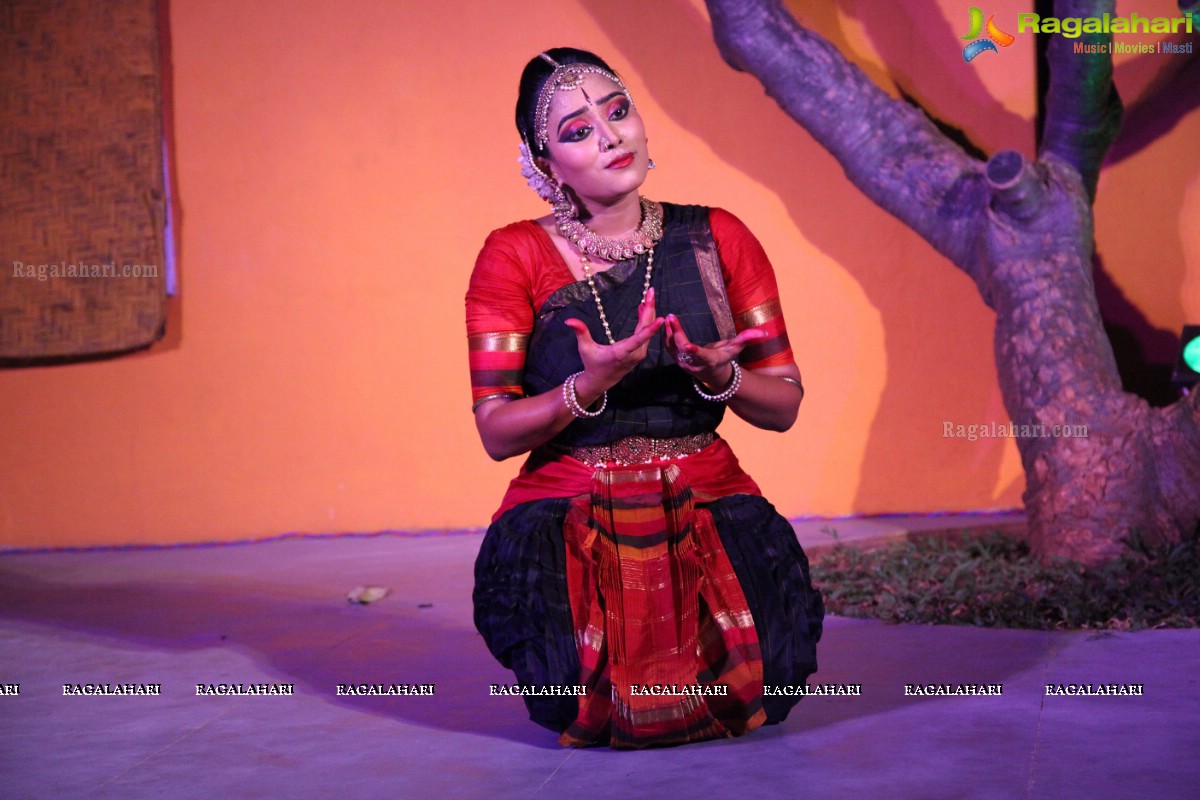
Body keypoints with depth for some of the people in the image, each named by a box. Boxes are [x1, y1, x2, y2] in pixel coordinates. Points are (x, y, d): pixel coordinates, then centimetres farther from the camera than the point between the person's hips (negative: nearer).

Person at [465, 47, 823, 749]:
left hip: (711, 513, 2)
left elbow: (785, 406, 3)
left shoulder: (718, 239, 2)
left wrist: (718, 377, -18)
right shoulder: (515, 256, -5)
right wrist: (590, 387, -26)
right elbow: (497, 433, -9)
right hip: (570, 522, -1)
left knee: (750, 704, -18)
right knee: (593, 718, -21)